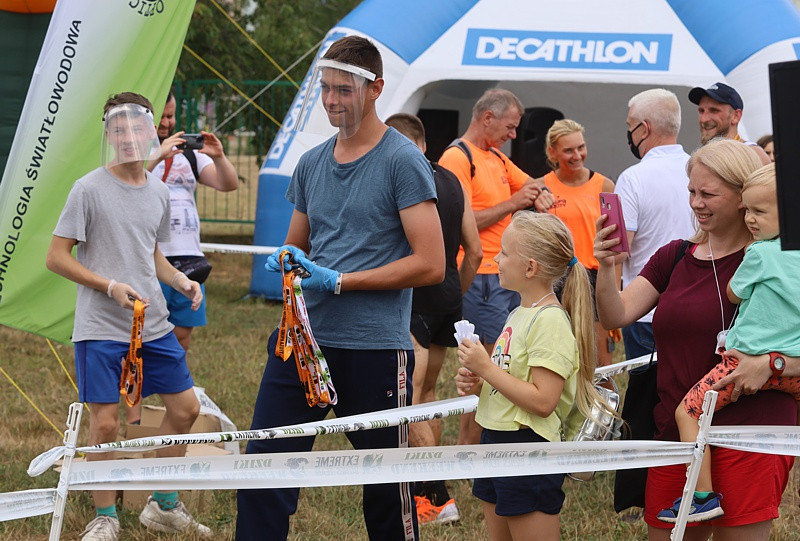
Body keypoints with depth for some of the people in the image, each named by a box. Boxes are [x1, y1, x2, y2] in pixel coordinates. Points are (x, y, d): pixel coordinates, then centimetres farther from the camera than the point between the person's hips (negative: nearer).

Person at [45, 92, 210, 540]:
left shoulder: (159, 192, 9)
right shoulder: (89, 190, -10)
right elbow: (57, 258, -9)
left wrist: (179, 280, 3)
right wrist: (111, 287, -18)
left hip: (154, 327, 6)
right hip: (101, 330, -6)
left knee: (186, 409, 8)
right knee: (105, 424, -6)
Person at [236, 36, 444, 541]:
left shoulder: (403, 161, -6)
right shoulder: (311, 163, 14)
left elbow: (430, 265, -12)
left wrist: (339, 281, -14)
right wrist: (286, 260, 0)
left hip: (375, 347, -6)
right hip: (304, 336, 6)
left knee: (388, 489, 5)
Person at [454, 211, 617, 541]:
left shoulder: (550, 321, -17)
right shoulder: (519, 315, 13)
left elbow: (542, 401, -24)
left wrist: (486, 368, -20)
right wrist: (478, 386, 4)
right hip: (495, 441, 10)